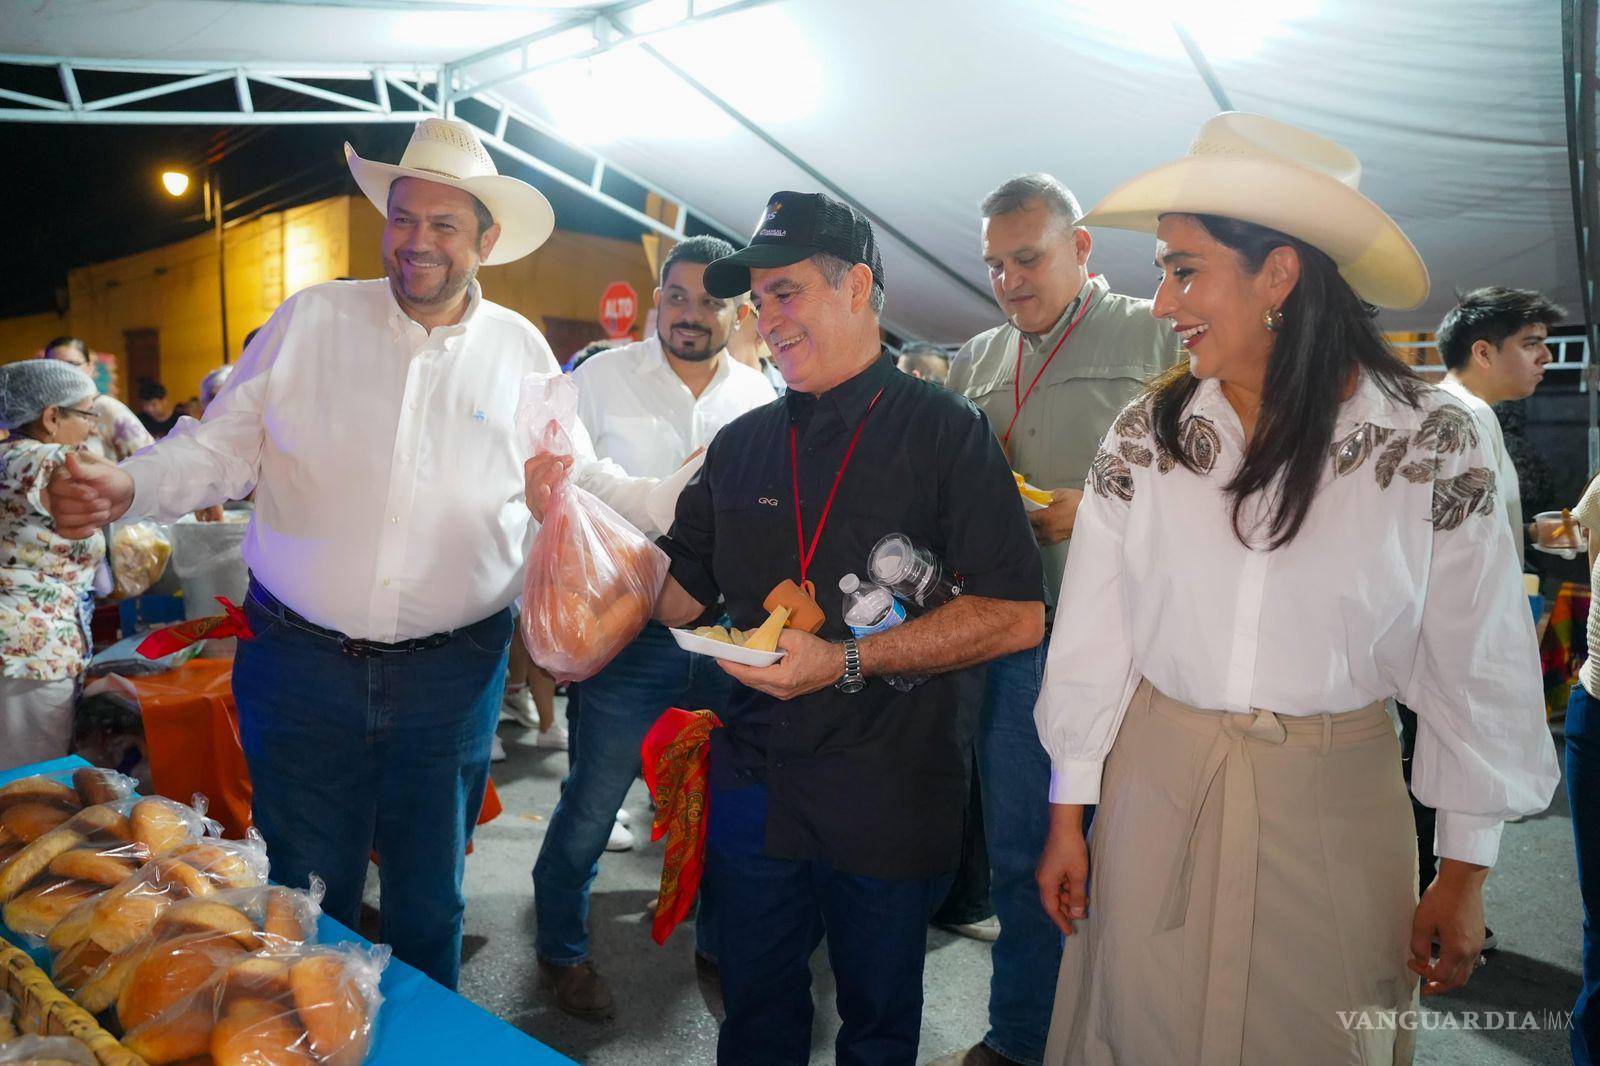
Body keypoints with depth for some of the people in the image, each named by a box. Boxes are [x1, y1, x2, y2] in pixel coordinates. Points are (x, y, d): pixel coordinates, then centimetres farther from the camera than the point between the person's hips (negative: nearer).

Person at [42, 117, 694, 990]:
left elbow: (578, 481, 10)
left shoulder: (519, 349, 3)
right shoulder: (311, 319, 0)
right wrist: (126, 487, -15)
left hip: (452, 676, 1)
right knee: (307, 898, 12)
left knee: (429, 895, 17)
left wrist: (691, 503, 0)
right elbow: (221, 448, 3)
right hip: (302, 662, 0)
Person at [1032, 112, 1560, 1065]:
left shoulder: (1432, 442, -8)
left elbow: (1476, 667, -2)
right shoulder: (1144, 436, -4)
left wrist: (1465, 874, 1)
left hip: (1336, 808, -1)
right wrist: (1068, 816, 2)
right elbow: (1091, 640, -1)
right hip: (1156, 793, 2)